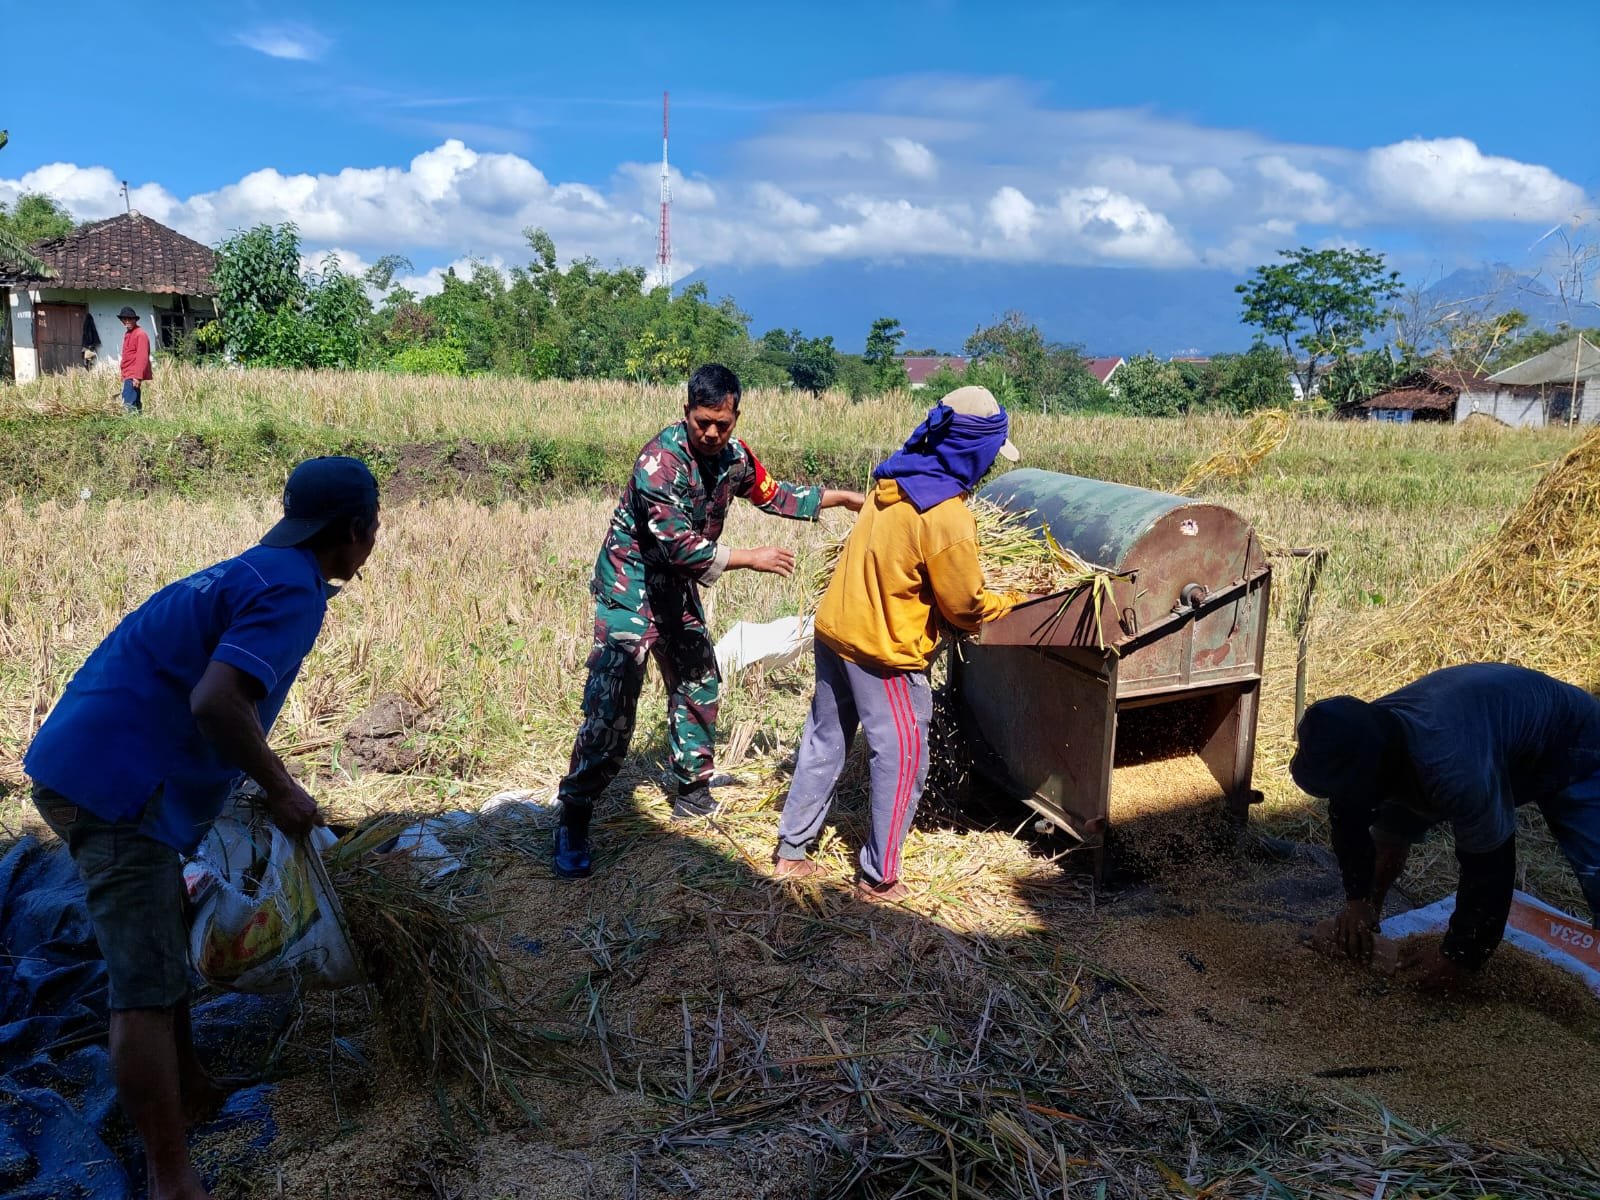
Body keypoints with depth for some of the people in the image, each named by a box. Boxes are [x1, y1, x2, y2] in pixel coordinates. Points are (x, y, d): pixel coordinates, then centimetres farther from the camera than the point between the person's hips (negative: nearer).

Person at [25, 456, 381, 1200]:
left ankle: (188, 1091, 37)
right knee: (145, 986, -6)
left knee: (160, 948, 22)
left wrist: (263, 784, 27)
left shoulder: (257, 570, 16)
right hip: (116, 783, -10)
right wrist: (281, 789, -14)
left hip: (86, 767, 10)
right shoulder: (294, 590, -14)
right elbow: (216, 703, -28)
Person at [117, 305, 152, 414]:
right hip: (128, 376, 10)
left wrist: (138, 376, -23)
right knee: (135, 404, 11)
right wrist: (124, 376, 20)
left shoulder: (140, 334, -10)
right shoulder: (127, 334, 19)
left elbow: (142, 357, -18)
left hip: (134, 376, -10)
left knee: (128, 405, -16)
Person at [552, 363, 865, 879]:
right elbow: (679, 545, -31)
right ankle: (573, 821, -2)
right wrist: (751, 559, -24)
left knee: (698, 685, 15)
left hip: (677, 591, 8)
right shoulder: (661, 460, -27)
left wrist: (844, 497, 15)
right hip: (629, 590, -8)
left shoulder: (732, 456, -4)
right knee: (610, 707, -12)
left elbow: (773, 494, 14)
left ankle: (692, 793, 31)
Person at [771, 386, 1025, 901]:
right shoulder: (948, 517, -21)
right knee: (902, 759, 7)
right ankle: (878, 877, 18)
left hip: (834, 630, 8)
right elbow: (966, 607, -12)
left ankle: (791, 851, 31)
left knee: (825, 741, 19)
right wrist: (1017, 602, 5)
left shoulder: (892, 483, 2)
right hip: (884, 651, -8)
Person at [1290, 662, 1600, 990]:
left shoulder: (1454, 770, -47)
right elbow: (1348, 818, -4)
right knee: (1393, 824, 7)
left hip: (1571, 745, -7)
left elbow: (1489, 866, -34)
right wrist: (1359, 900, -9)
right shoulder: (1364, 741, -23)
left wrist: (1459, 955, -23)